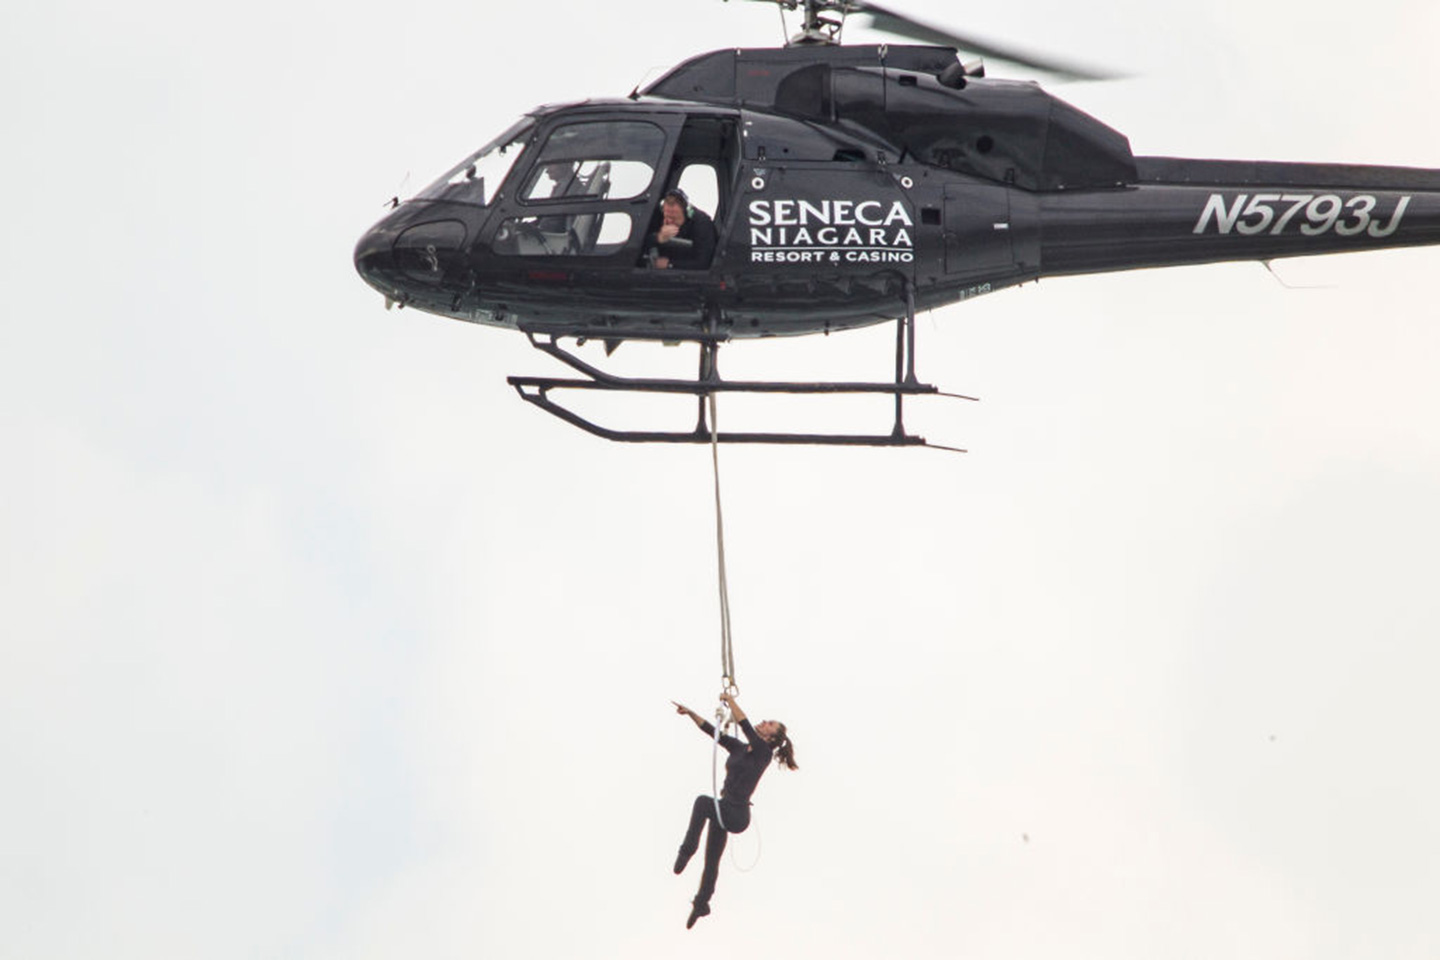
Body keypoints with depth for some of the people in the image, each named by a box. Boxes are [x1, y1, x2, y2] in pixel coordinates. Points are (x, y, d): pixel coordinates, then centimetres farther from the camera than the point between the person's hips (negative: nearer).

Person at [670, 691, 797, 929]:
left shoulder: (763, 752, -9)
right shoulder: (739, 748, 12)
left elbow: (744, 723, -19)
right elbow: (712, 731, 12)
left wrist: (731, 701, -10)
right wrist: (690, 713, 3)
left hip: (737, 814, -8)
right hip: (725, 811, 8)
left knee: (703, 802, -32)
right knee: (711, 861, 15)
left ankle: (687, 850, -23)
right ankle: (702, 903, 28)